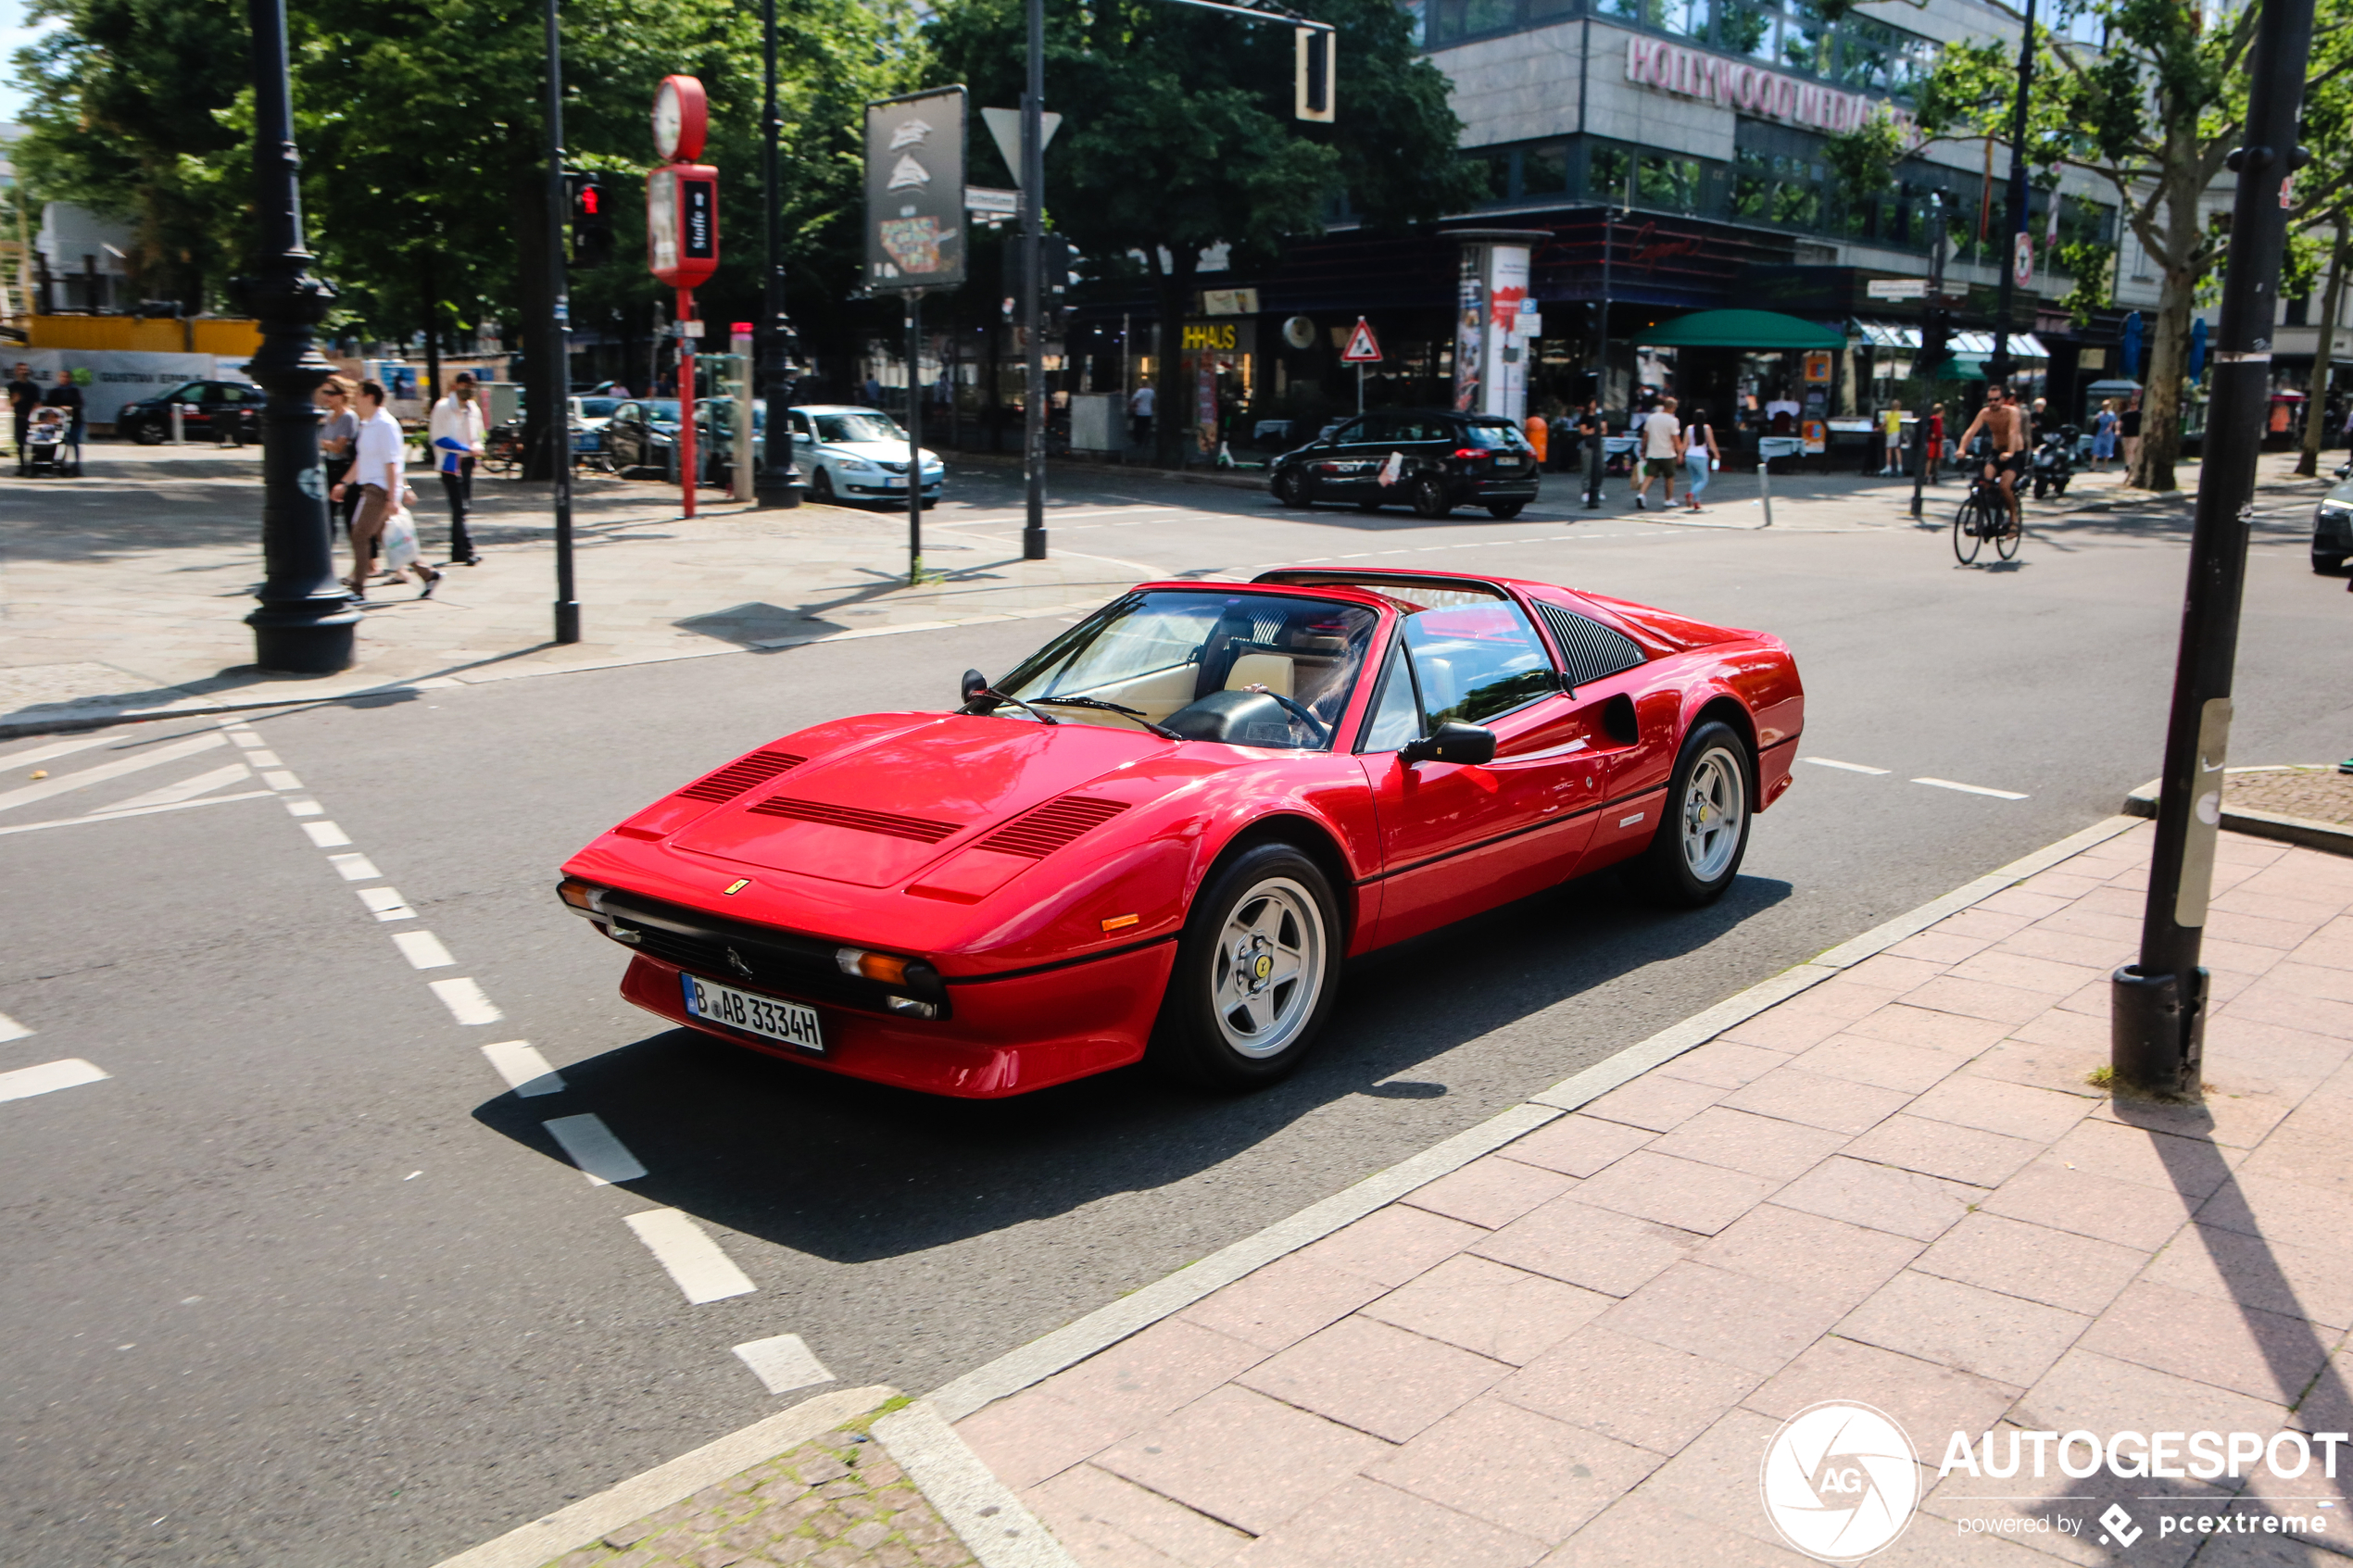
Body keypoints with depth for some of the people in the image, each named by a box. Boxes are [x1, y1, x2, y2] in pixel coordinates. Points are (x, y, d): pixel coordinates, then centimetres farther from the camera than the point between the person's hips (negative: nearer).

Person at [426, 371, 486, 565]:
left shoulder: (473, 409, 12)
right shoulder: (443, 407, -8)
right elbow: (438, 438, -12)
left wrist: (477, 447, -3)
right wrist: (467, 449, -18)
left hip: (467, 462, 7)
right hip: (450, 463, -7)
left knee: (464, 505, 9)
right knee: (459, 508, -11)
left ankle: (457, 552, 16)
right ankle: (467, 551, -12)